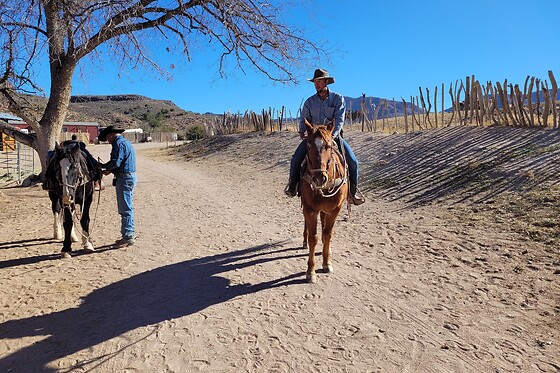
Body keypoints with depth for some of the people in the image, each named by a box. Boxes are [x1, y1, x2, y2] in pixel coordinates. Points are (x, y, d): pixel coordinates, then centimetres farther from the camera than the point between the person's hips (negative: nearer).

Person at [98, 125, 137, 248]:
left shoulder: (119, 144, -12)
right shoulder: (126, 143, 19)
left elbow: (116, 162, -20)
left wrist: (103, 166, -5)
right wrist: (110, 170, 13)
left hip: (125, 179, -10)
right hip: (130, 176, 10)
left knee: (125, 209, -6)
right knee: (126, 208, 15)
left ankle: (128, 237, -1)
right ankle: (128, 235, 22)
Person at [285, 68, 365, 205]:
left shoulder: (338, 99, -2)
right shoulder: (310, 101, 5)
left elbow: (339, 119, -12)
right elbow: (303, 119, 10)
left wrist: (333, 135, -28)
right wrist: (302, 131, -11)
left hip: (333, 135, -1)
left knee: (352, 161, -13)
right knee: (296, 159, -16)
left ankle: (353, 189, 9)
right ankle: (292, 184, 11)